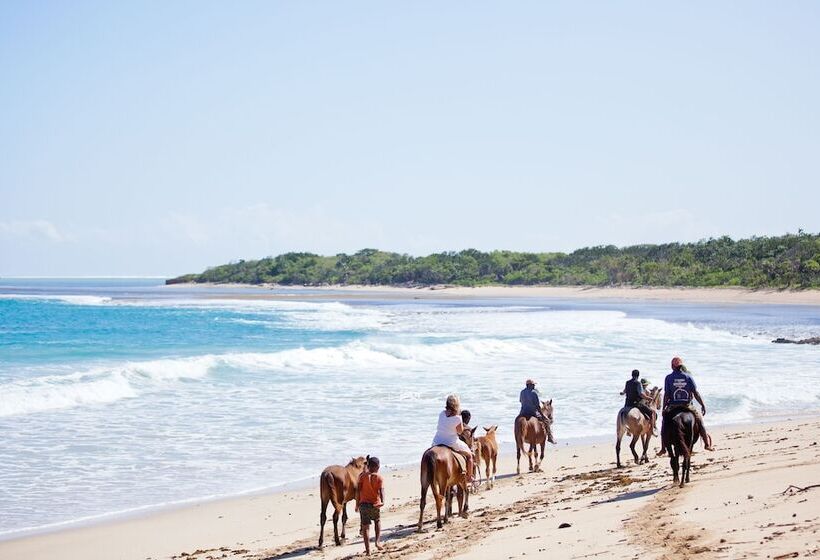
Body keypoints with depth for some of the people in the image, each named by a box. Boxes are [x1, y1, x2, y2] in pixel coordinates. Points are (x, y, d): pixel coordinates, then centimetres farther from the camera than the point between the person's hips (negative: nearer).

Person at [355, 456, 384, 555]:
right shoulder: (380, 478, -2)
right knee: (377, 521, 27)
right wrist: (382, 501, -31)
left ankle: (368, 550, -1)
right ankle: (378, 541, 14)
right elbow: (381, 490, -18)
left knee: (365, 526, 3)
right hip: (375, 505, 0)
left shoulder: (362, 476, 0)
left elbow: (358, 490, -3)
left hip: (364, 504, 0)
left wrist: (357, 504, 5)